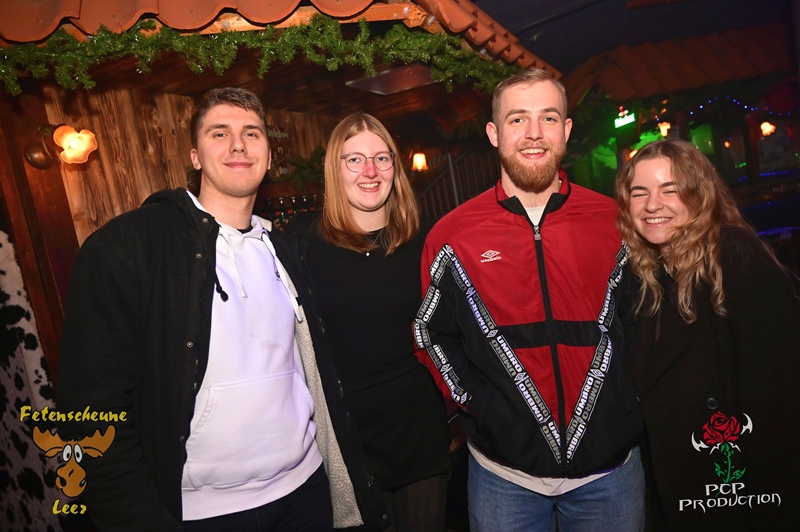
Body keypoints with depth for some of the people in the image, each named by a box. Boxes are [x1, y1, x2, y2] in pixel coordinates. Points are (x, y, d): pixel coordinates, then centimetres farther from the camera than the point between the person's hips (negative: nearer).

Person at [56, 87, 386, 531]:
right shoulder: (124, 246, -10)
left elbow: (316, 375, 10)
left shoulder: (282, 249, 7)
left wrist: (352, 475, 6)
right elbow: (97, 411, -13)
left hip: (305, 490, 5)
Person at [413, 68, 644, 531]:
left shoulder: (614, 222, -3)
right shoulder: (453, 235, -6)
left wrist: (626, 398, 1)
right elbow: (432, 332, 2)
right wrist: (475, 402, -5)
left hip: (612, 465, 2)